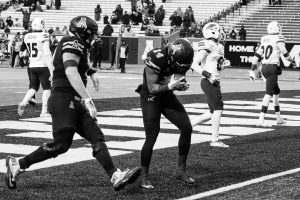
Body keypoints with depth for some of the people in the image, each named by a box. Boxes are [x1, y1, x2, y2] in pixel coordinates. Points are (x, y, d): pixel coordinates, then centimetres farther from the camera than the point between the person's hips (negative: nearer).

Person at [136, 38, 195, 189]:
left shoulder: (181, 59, -10)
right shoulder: (156, 58, -29)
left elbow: (178, 80, 5)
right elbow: (152, 88, -25)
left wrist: (181, 85, -19)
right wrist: (169, 86, -41)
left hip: (167, 96, 6)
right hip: (150, 97, -6)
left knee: (187, 128, -2)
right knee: (151, 136, -12)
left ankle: (181, 169, 11)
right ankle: (144, 177, 1)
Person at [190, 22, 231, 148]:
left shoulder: (218, 47, 16)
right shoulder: (207, 47, -13)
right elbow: (194, 65, -15)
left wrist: (224, 65, 4)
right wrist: (208, 75, -22)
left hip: (214, 83, 9)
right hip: (209, 83, -9)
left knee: (213, 112, 12)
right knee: (218, 109, -10)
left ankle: (188, 125, 21)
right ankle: (215, 140, -6)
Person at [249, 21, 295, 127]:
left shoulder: (264, 39, 10)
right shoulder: (279, 39, -9)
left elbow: (257, 55, 11)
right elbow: (285, 53, -7)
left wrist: (253, 70, 16)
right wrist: (292, 61, 14)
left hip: (264, 67, 7)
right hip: (273, 68, -7)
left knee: (276, 91, 20)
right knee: (269, 93, -8)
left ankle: (278, 118, 27)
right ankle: (261, 120, -16)